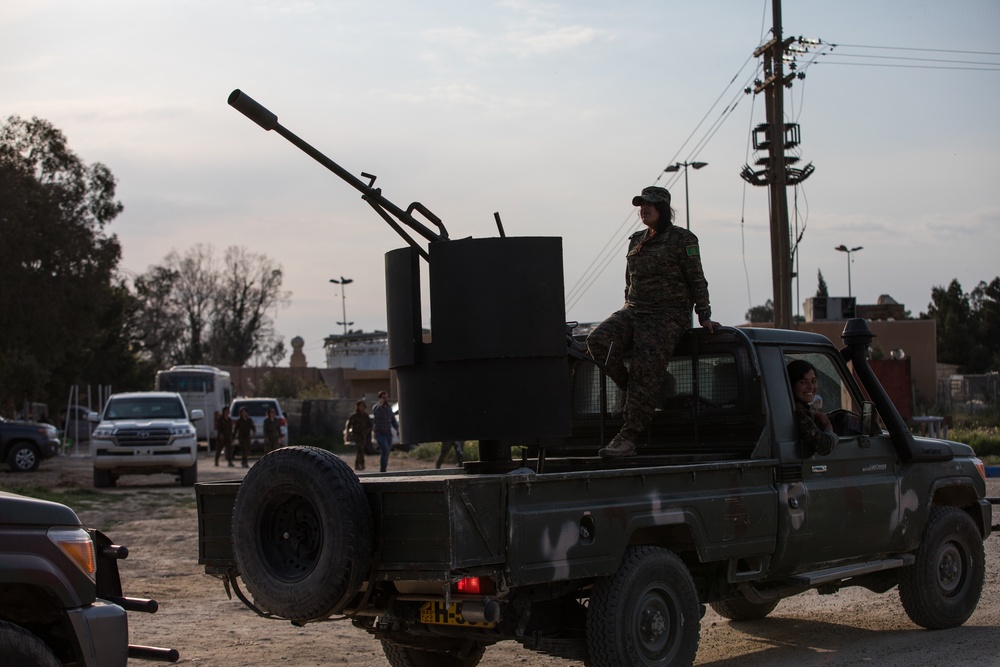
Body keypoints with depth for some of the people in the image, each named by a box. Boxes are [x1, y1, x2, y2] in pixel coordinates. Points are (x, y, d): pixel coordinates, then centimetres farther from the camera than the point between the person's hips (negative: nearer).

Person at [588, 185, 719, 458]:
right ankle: (627, 387, -3)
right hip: (634, 311, 6)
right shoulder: (636, 240, 18)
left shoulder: (682, 239, 0)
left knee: (645, 371, -18)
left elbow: (696, 281, -2)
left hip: (668, 315, -6)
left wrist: (704, 316, -7)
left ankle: (627, 438, -22)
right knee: (598, 340, -22)